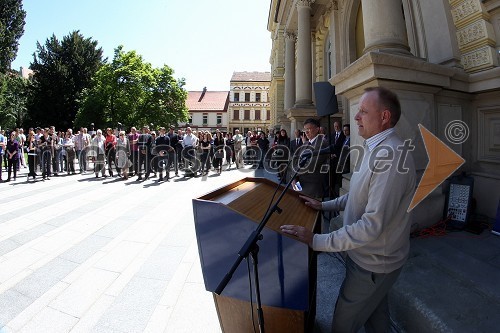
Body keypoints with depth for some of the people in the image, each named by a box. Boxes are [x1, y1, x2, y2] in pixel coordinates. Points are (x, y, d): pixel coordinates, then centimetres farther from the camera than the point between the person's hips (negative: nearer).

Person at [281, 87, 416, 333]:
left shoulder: (390, 155, -30)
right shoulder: (376, 148, 5)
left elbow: (372, 225, -33)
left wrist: (315, 240, -29)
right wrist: (324, 206, 6)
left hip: (373, 263, -9)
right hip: (374, 256, 9)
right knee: (376, 312, 29)